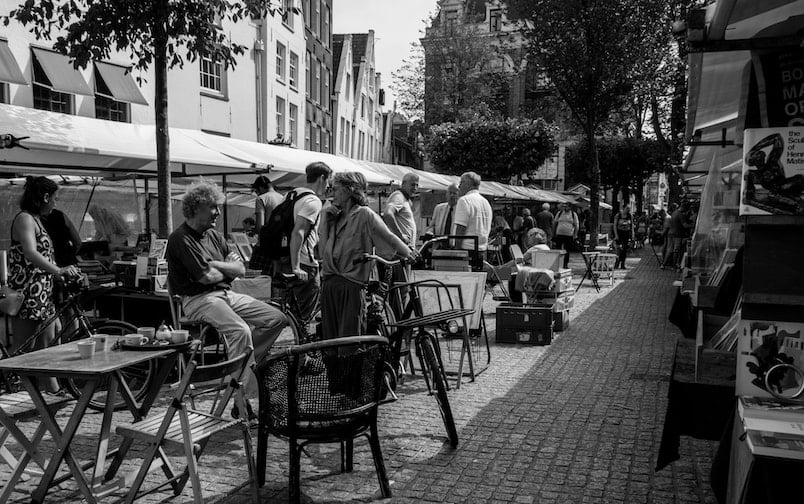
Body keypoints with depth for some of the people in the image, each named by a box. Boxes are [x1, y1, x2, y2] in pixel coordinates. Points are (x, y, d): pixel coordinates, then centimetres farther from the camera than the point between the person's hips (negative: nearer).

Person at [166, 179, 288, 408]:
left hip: (226, 294, 9)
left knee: (277, 318, -2)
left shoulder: (214, 235, 16)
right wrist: (226, 269, 3)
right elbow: (206, 276, -18)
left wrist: (213, 264, -7)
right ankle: (246, 397, -29)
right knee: (240, 330, -33)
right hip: (199, 299, -8)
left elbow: (240, 269, 9)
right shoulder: (181, 239, -10)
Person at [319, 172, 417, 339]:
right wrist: (325, 219, 6)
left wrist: (408, 253, -15)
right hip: (329, 284, 6)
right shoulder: (333, 215, 15)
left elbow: (389, 237, -5)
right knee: (330, 341, 9)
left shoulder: (364, 214, -3)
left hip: (351, 284, -6)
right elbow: (323, 249, 8)